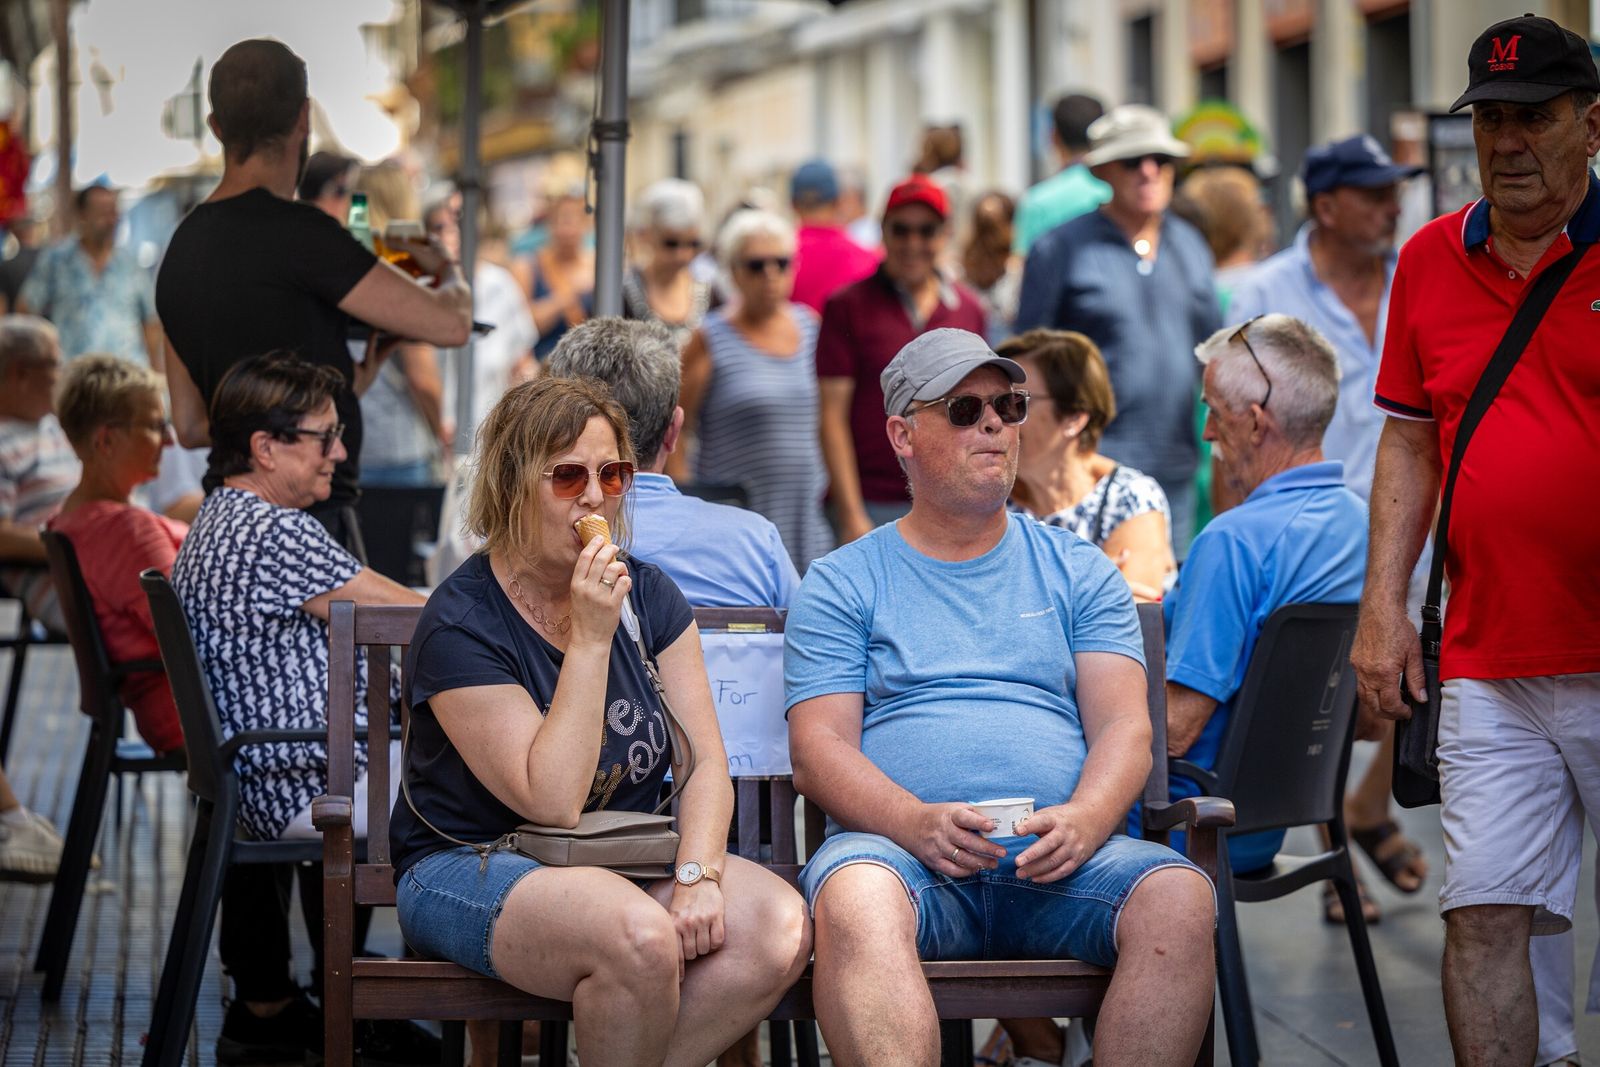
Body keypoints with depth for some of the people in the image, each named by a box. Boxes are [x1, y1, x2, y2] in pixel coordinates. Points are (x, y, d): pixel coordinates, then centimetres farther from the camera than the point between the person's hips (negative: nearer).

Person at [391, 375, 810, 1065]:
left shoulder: (648, 595, 6)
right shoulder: (460, 626, -13)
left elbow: (705, 761, -1)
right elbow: (553, 802, -20)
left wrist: (698, 875, -20)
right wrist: (591, 639, -23)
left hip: (626, 861, 6)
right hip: (470, 870, -6)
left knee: (780, 925, -23)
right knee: (640, 937, -36)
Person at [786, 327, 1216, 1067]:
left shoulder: (1077, 570, 21)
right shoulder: (842, 584, 15)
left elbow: (1125, 729, 10)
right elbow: (818, 750, 3)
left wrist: (1082, 820, -13)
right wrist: (917, 822, -18)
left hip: (1058, 863, 2)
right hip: (904, 849, -2)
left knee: (1180, 898, -29)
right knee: (856, 900, -37)